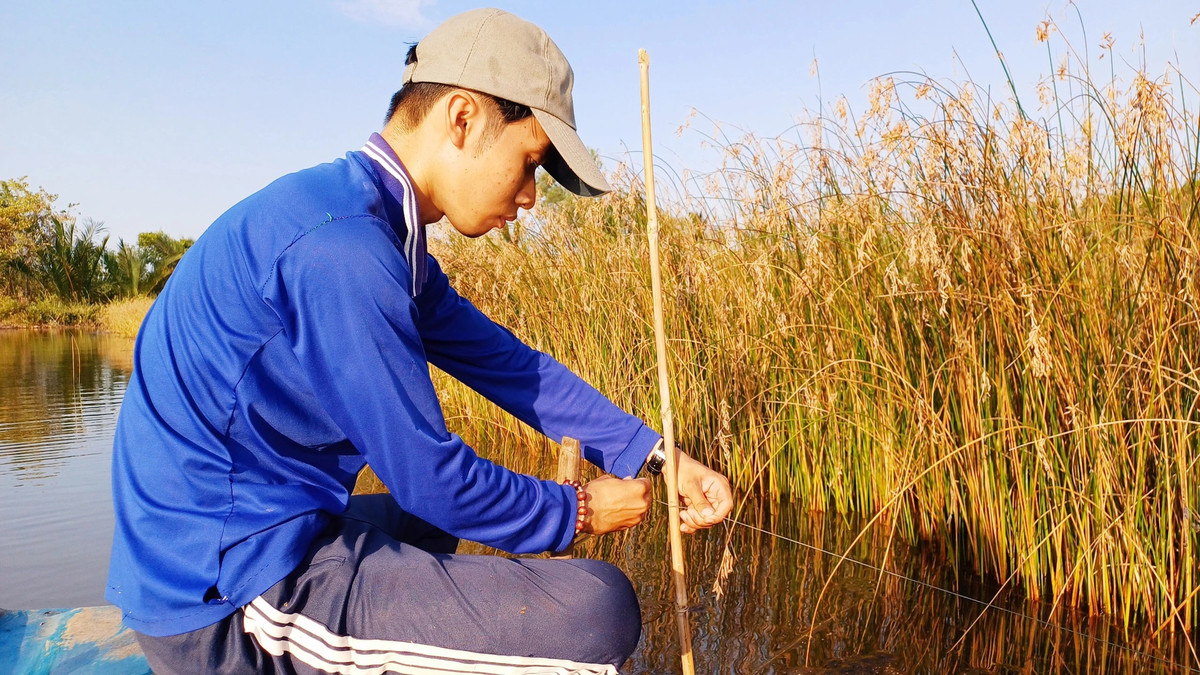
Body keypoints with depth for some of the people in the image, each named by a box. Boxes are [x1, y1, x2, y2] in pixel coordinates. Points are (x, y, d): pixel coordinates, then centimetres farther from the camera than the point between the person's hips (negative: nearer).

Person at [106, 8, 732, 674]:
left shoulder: (381, 237, 8)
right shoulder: (340, 243, -24)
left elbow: (505, 362, 10)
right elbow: (429, 477, -20)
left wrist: (656, 456, 7)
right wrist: (578, 511, -3)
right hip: (235, 598, -10)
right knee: (597, 607, -18)